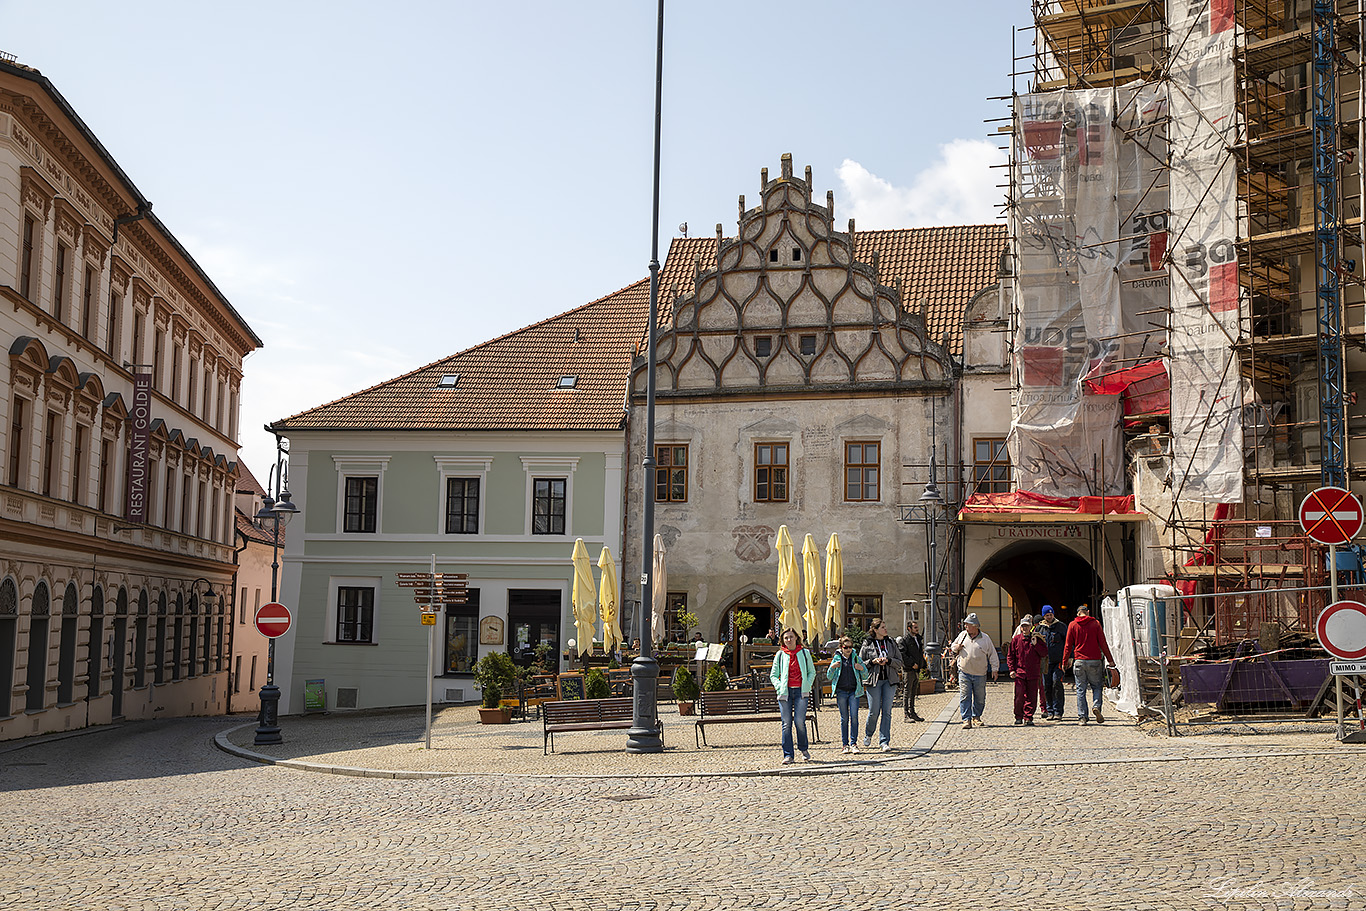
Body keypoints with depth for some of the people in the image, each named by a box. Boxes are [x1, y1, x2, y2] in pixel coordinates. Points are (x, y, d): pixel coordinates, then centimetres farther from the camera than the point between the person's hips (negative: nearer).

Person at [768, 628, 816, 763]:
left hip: (800, 691, -1)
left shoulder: (804, 653, 9)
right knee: (786, 723, -3)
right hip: (785, 691, 1)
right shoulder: (780, 655, 9)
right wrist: (779, 687, -3)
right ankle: (788, 755, 2)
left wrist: (807, 686, 0)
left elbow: (812, 672, 15)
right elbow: (773, 675, 14)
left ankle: (804, 749, 12)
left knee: (799, 721, -11)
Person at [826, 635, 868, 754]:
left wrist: (862, 669, -8)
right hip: (841, 691, 0)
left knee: (854, 716, -8)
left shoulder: (856, 658, 7)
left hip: (854, 691, 0)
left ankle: (854, 743, -2)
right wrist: (832, 667, -10)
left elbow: (865, 676, 13)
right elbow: (829, 677, 8)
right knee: (844, 718, 3)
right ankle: (845, 745, 9)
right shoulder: (837, 659, 6)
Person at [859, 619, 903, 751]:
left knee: (887, 711, -2)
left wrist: (888, 660, -9)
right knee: (874, 711, -3)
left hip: (889, 681, 2)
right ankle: (868, 734, 25)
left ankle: (884, 741, 0)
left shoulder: (891, 644, 11)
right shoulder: (867, 645, 3)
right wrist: (873, 661, -12)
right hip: (873, 680, -2)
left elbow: (899, 662, 8)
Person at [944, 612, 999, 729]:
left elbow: (992, 655, 5)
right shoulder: (962, 635, 7)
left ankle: (976, 716, 27)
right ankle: (966, 719, -5)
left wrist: (995, 669, 0)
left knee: (980, 698, 8)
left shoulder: (985, 638, 1)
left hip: (980, 674, -1)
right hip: (964, 673, 1)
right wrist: (956, 648, -3)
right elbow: (953, 647, 21)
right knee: (965, 696, -7)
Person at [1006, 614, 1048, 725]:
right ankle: (1019, 717, 6)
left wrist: (1035, 644, -11)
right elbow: (1010, 655, 9)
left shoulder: (1037, 639, 6)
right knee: (1019, 695, -6)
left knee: (1031, 696, 0)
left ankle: (1028, 717, 7)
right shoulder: (1016, 639, 6)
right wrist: (1012, 669, 0)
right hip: (1019, 672, 0)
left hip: (1033, 673, 1)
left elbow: (1044, 653, 1)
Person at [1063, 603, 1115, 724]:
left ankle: (1082, 716, -1)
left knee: (1080, 689, 4)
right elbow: (1103, 643, 1)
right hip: (1095, 660, -1)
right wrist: (1110, 660, 6)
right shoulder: (1096, 623, 2)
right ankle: (1096, 706, -13)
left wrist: (1065, 661, 11)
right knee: (1096, 686, 12)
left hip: (1079, 661, 1)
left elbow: (1068, 645, 4)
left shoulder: (1073, 625, 4)